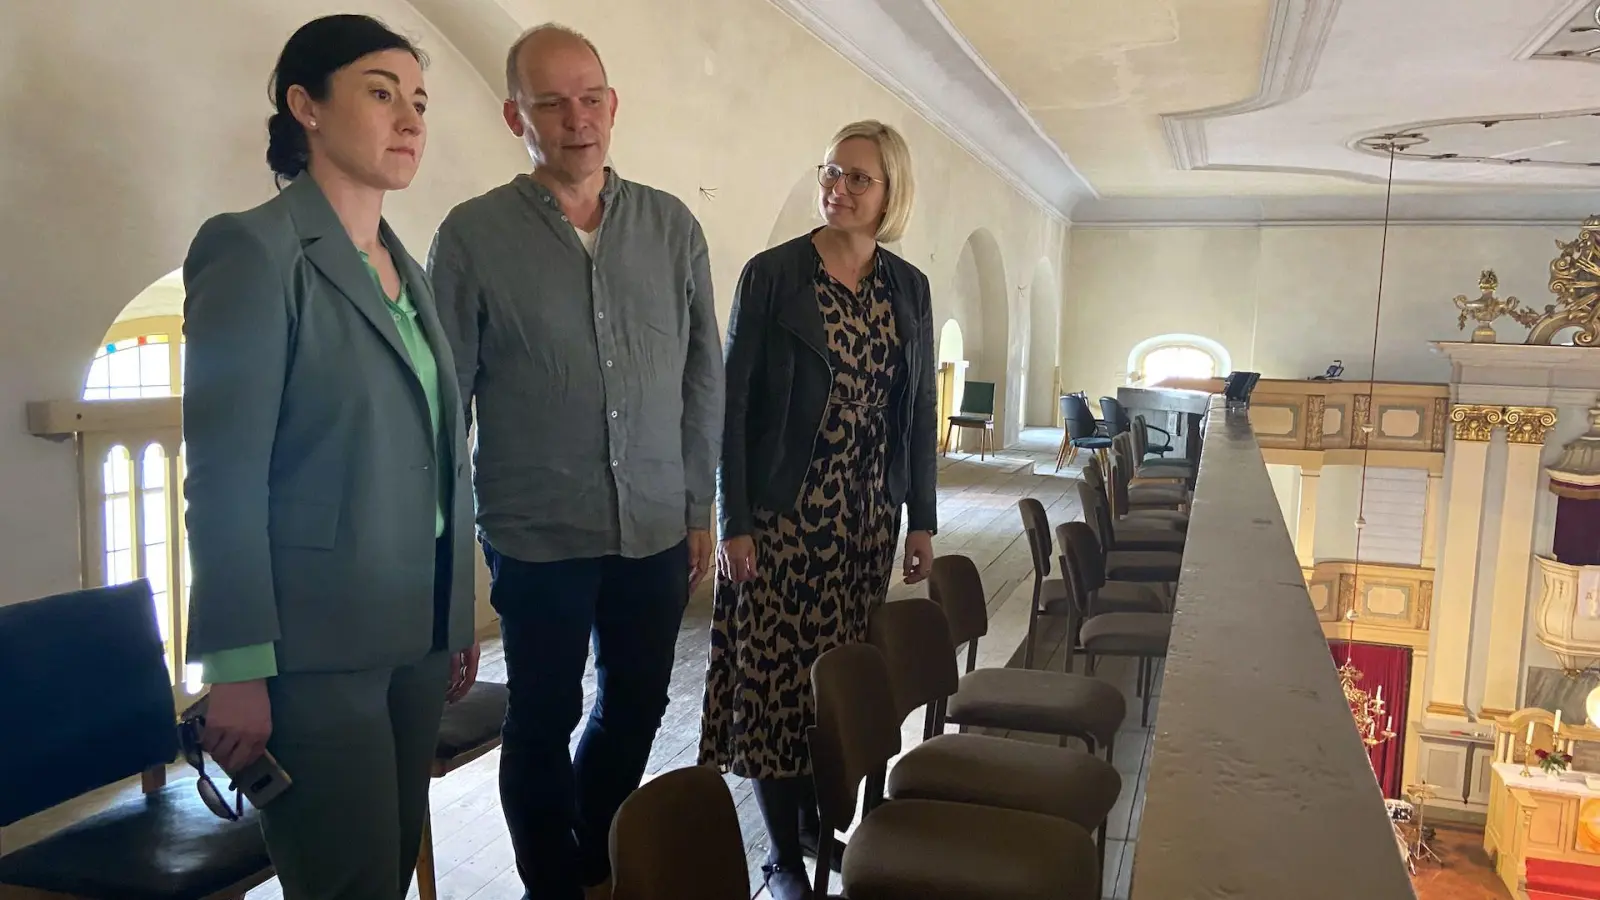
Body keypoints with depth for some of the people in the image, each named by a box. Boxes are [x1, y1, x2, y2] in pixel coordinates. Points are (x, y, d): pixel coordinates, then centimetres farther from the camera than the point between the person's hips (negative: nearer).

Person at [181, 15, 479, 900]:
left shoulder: (405, 267, 13)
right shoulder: (253, 250, -9)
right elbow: (224, 477, -13)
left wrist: (458, 620, 13)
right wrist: (238, 671, -15)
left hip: (412, 633, 7)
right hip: (315, 645, -7)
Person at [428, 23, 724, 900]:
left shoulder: (672, 225, 3)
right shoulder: (473, 235, -5)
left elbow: (704, 375, 7)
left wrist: (699, 505, 6)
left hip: (657, 531, 3)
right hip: (537, 537, -3)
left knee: (636, 708, 17)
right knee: (543, 724, 12)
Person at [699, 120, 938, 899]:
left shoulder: (909, 288, 6)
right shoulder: (771, 274, -6)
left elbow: (918, 410, 10)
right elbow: (733, 401, -7)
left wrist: (921, 520, 7)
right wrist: (734, 521, -11)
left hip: (867, 515, 4)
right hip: (782, 512, -4)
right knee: (773, 669, 2)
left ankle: (822, 822, 31)